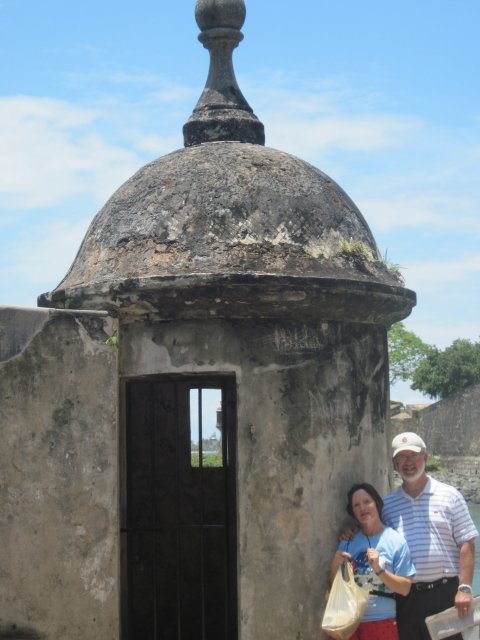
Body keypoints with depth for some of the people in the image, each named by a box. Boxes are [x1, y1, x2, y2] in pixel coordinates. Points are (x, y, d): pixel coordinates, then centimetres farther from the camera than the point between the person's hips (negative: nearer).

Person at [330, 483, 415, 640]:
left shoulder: (396, 540, -4)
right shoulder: (348, 541, 7)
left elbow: (405, 588, -5)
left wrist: (379, 569, -17)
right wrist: (334, 567, -7)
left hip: (381, 622, -3)